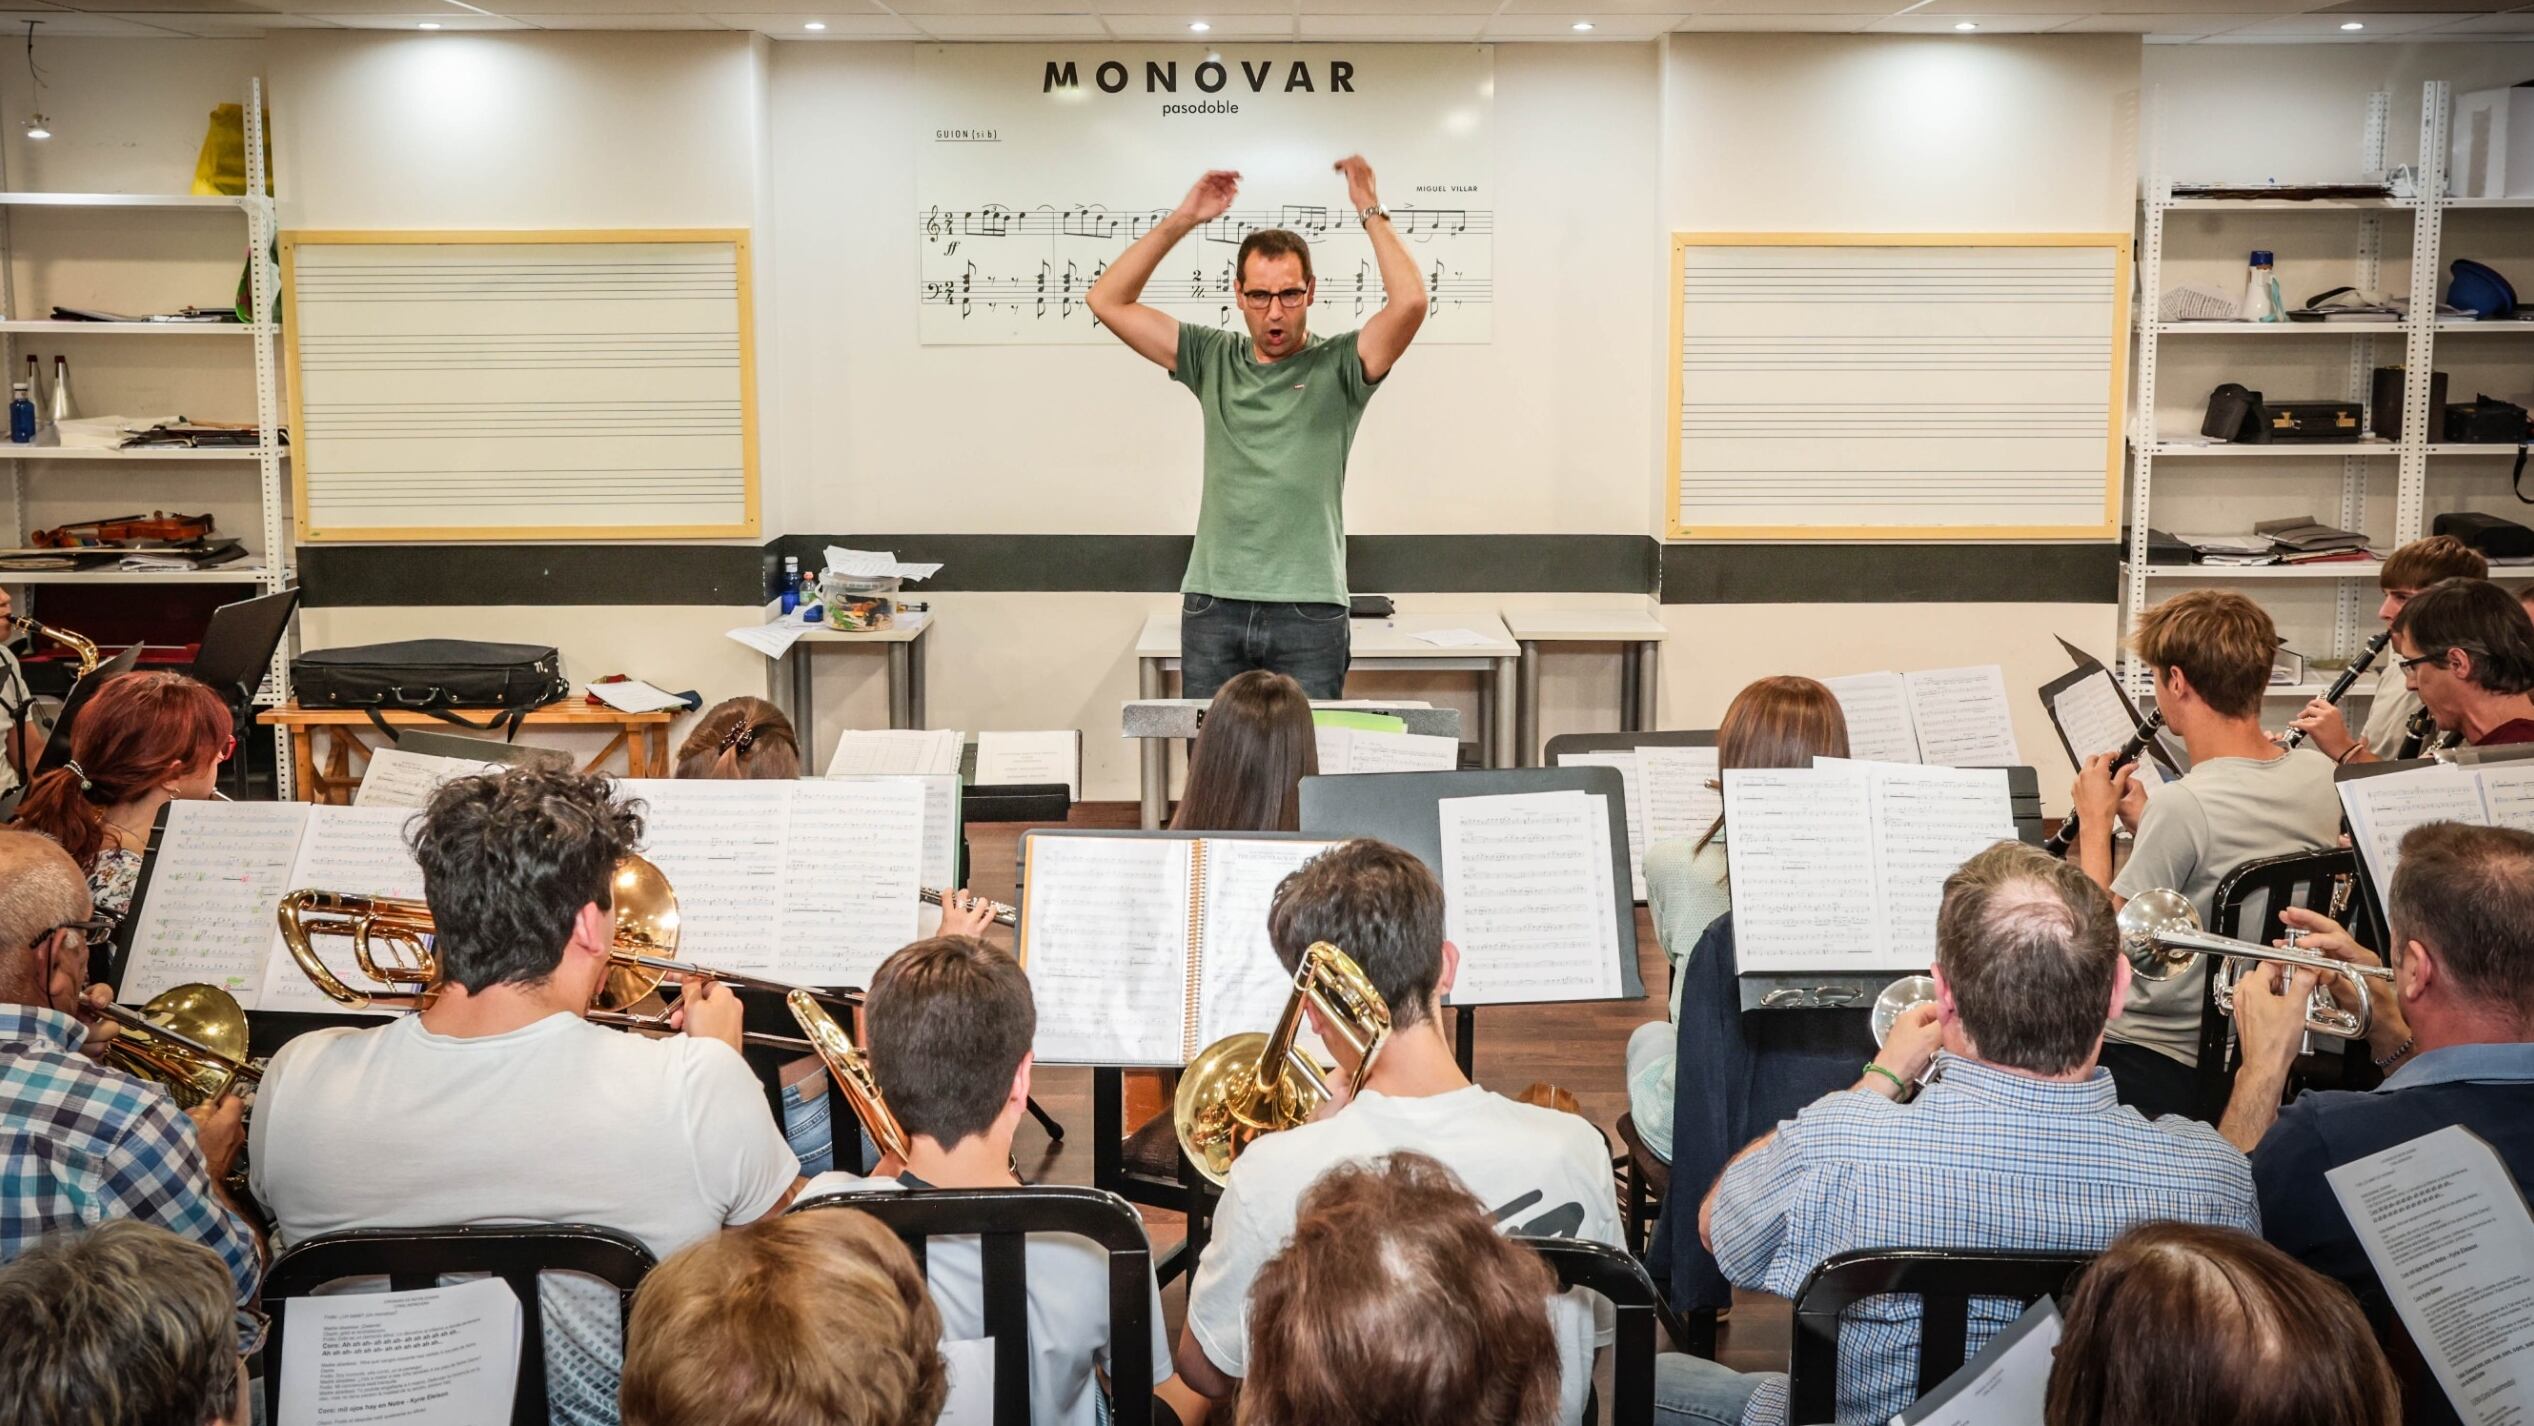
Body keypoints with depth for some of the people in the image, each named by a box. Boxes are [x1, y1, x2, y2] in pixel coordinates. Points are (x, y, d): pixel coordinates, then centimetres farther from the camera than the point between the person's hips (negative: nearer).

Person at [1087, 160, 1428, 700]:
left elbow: (1409, 302, -15)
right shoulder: (1213, 360, 10)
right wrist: (1181, 221, 4)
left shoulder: (1338, 366, 2)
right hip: (1212, 604, 3)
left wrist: (1371, 211, -7)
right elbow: (1108, 301, 9)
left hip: (1309, 610, -2)